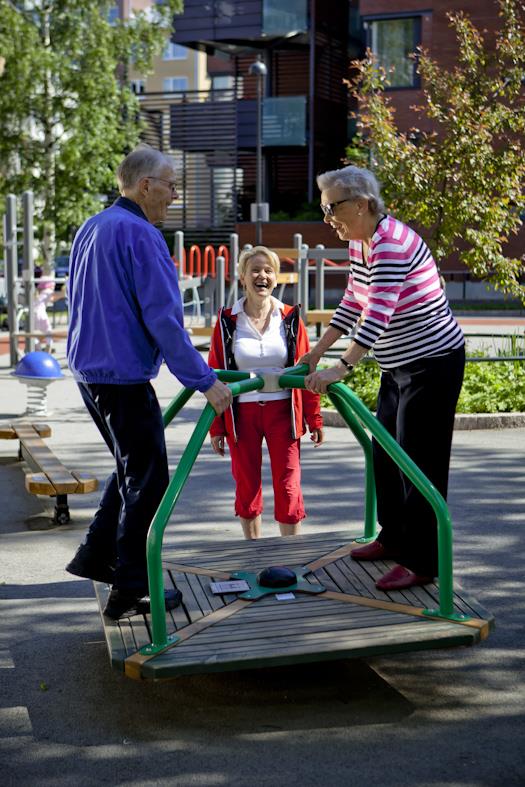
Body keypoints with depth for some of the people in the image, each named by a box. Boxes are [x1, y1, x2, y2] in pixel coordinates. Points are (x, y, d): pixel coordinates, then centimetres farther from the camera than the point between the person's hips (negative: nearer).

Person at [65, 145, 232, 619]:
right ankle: (130, 590, 5)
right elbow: (164, 318, -21)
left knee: (132, 467, 22)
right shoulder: (140, 234, -16)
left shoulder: (90, 229, 14)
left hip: (90, 369, 10)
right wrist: (205, 381, -17)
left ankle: (96, 557, 27)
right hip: (124, 376, -9)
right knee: (147, 479, 0)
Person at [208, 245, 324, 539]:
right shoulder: (227, 321, 0)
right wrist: (216, 426, 1)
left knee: (288, 488, -2)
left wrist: (314, 418, 1)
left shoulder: (290, 318, 1)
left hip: (283, 411, 0)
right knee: (247, 488, 9)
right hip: (242, 413, 1)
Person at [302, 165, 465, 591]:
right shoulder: (359, 243, 5)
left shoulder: (391, 243, -24)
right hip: (398, 366, 10)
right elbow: (353, 303, 13)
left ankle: (421, 562, 4)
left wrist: (341, 368, -39)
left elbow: (378, 315, -33)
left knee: (419, 461, -5)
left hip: (433, 363, -10)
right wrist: (318, 350, 11)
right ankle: (393, 538, 31)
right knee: (385, 454, 16)